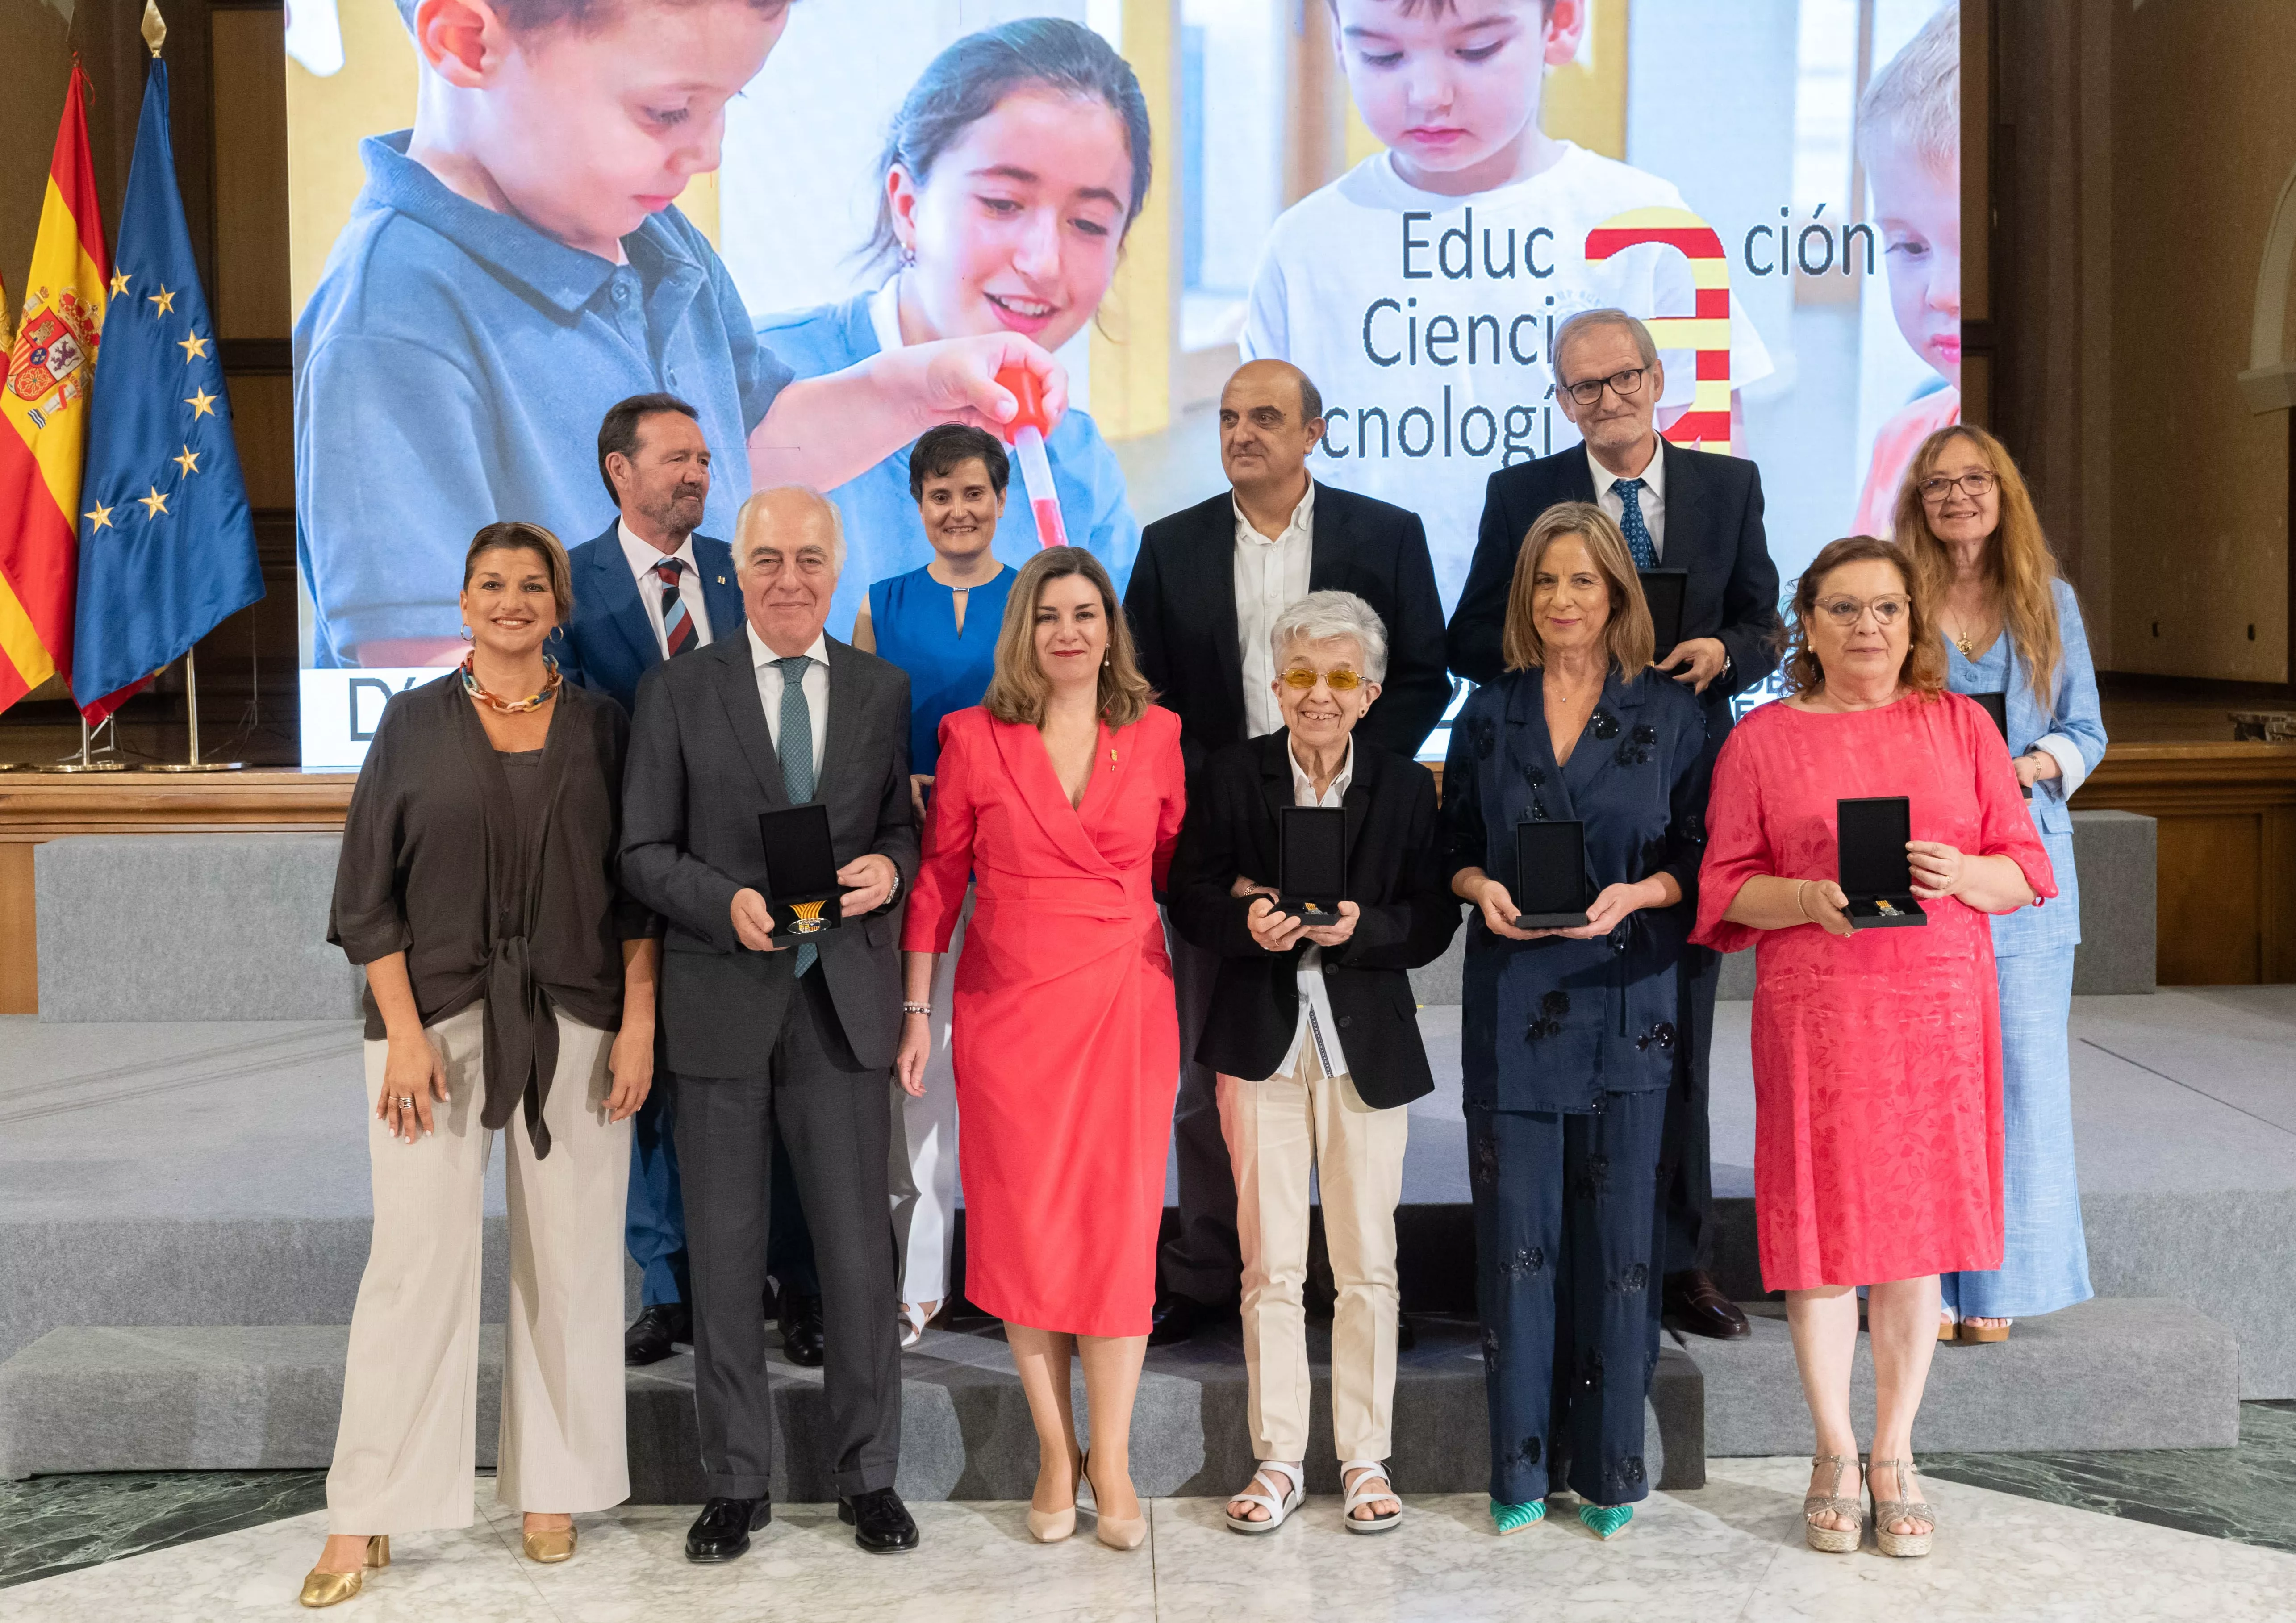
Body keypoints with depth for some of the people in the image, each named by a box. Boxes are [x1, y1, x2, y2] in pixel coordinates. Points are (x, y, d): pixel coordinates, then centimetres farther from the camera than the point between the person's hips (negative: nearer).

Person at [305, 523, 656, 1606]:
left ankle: (553, 1487, 19)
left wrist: (639, 1023, -3)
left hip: (576, 1026, 1)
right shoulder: (415, 723, 5)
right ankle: (365, 1516, 5)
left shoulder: (600, 726, 7)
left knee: (569, 1260, 5)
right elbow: (370, 891, 1)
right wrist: (404, 1032, -8)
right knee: (417, 1257, -4)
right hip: (438, 1017, -1)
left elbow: (638, 890, 6)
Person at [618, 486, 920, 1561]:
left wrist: (891, 868, -11)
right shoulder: (678, 691, 3)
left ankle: (868, 1476, 20)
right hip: (722, 1000, -1)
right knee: (724, 1254, 7)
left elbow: (908, 830, 12)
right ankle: (737, 1483, 21)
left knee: (859, 1249, 5)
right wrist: (728, 903, -17)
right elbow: (644, 853, 0)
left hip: (844, 1000, 1)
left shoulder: (884, 692, 8)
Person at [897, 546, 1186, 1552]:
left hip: (1125, 1009, 1)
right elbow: (939, 878, 5)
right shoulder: (973, 739, 0)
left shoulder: (1157, 737, 4)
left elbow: (1181, 866, 12)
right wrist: (917, 1011, 3)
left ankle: (1111, 1458, 12)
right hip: (1008, 1009, 0)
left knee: (1120, 1225, 1)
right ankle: (1054, 1454, 17)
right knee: (1023, 1230, 4)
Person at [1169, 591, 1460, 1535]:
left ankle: (1365, 1458, 18)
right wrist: (1246, 924, -17)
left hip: (1368, 1048, 0)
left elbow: (1434, 921, 0)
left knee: (1368, 1263, 4)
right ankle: (1278, 1459, 15)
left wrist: (1361, 928, -18)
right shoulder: (1231, 777, 3)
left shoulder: (1405, 788, 3)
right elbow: (1189, 896, 3)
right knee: (1270, 1263, 4)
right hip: (1263, 1042, 0)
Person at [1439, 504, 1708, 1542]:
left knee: (1618, 1231, 2)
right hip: (1511, 999, 1)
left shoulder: (1670, 714, 3)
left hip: (1626, 1000, -1)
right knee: (1516, 1230, 2)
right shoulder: (1488, 714, 9)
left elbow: (1698, 859, 3)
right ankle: (1521, 1465, 14)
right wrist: (1483, 890, -8)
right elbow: (1453, 848, 12)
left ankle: (1611, 1466, 16)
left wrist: (1635, 894, -15)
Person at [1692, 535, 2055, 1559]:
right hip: (1812, 1012, -1)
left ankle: (1895, 1456, 18)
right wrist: (1810, 899, -15)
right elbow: (1726, 886, 3)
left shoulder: (1958, 725, 10)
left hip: (1938, 1011, 1)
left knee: (1916, 1229, 5)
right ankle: (1834, 1454, 18)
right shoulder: (1762, 739, 6)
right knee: (1823, 1226, 2)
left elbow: (2025, 869, 8)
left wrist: (1961, 874, -12)